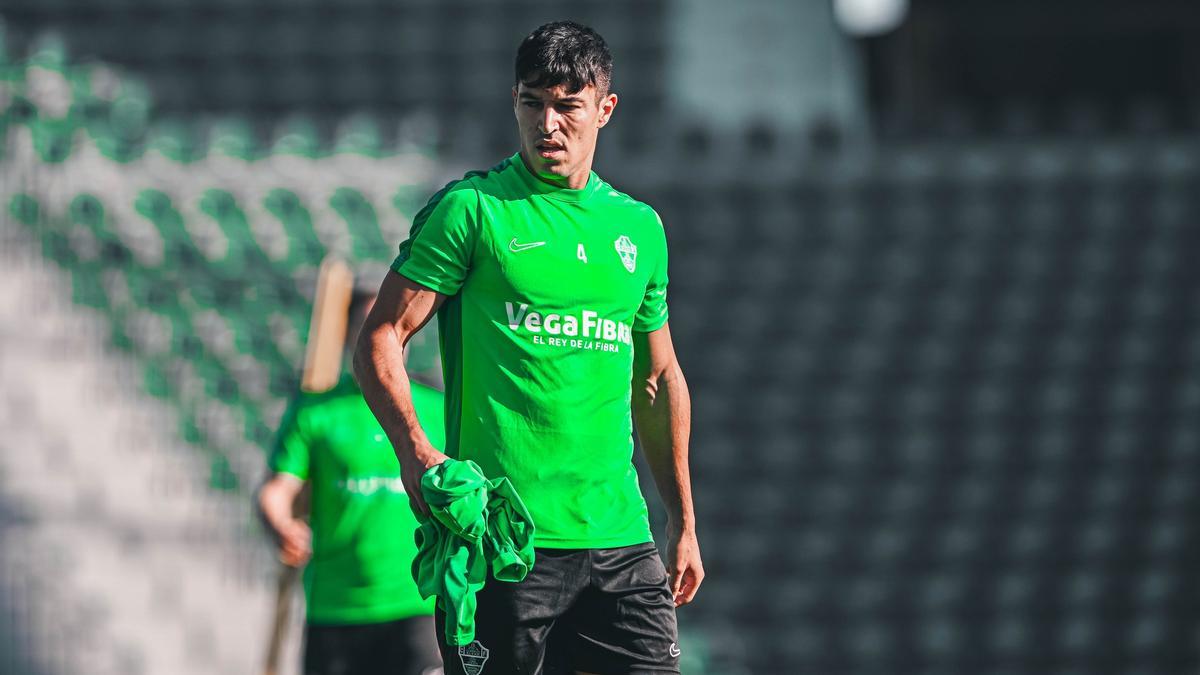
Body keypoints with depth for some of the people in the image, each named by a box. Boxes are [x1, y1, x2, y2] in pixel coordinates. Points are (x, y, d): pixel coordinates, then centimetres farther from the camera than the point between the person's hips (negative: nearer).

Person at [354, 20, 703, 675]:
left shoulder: (640, 228, 15)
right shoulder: (470, 209, -1)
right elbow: (379, 339, -3)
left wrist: (683, 524, 21)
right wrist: (415, 451, -19)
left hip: (619, 539, 4)